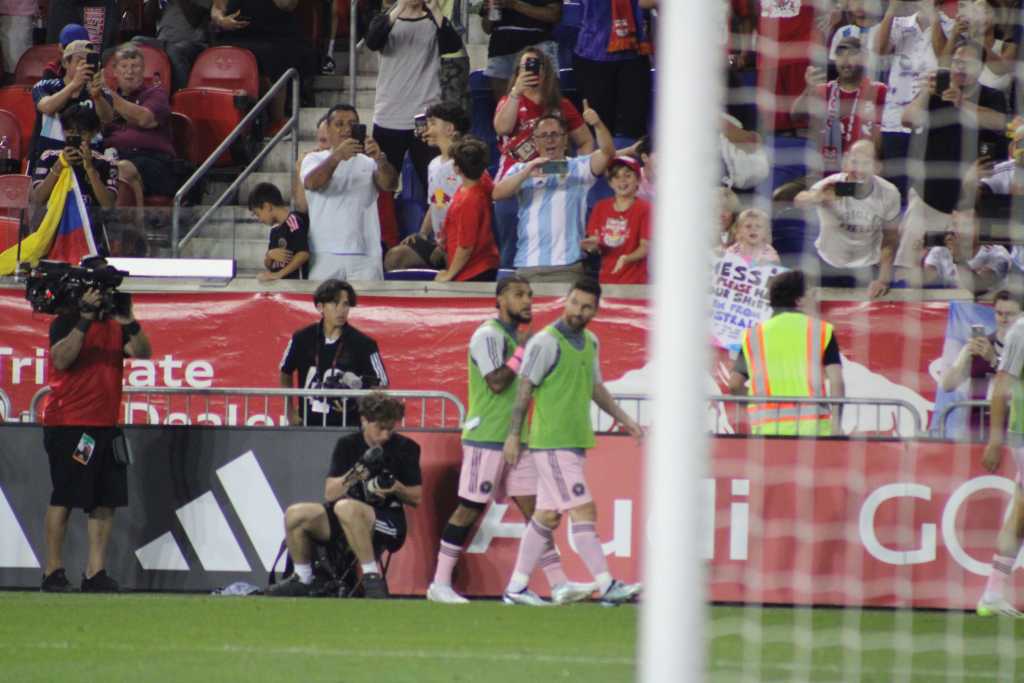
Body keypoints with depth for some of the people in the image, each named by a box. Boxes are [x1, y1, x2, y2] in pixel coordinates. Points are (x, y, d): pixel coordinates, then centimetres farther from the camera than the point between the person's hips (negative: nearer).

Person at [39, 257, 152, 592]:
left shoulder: (115, 324, 14)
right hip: (68, 423, -6)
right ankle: (53, 573, -2)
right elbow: (61, 359, -19)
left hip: (106, 424, 6)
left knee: (105, 501, 2)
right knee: (63, 498, -5)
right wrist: (85, 318, -22)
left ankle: (95, 573, 4)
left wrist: (129, 321, -13)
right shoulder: (67, 321, -3)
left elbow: (142, 351, 2)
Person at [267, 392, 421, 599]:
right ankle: (302, 580, 2)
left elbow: (416, 498, 4)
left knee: (346, 508, -36)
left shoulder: (405, 448, 1)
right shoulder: (348, 445, 7)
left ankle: (372, 576, -32)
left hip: (389, 523, -4)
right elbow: (329, 494, 2)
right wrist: (352, 477, -16)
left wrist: (397, 489, -17)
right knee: (295, 514, -17)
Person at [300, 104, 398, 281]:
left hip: (365, 254, 1)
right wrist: (337, 156, -32)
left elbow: (390, 185, -6)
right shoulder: (314, 159, 8)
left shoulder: (368, 162, 12)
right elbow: (312, 183, -14)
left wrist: (379, 159, -28)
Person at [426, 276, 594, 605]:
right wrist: (522, 350, -14)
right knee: (469, 509, -4)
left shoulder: (515, 334, 17)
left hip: (515, 440, 9)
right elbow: (497, 381, -21)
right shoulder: (489, 334, -11)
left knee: (534, 509, 2)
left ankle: (559, 584, -2)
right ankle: (440, 584, 3)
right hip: (486, 438, -9)